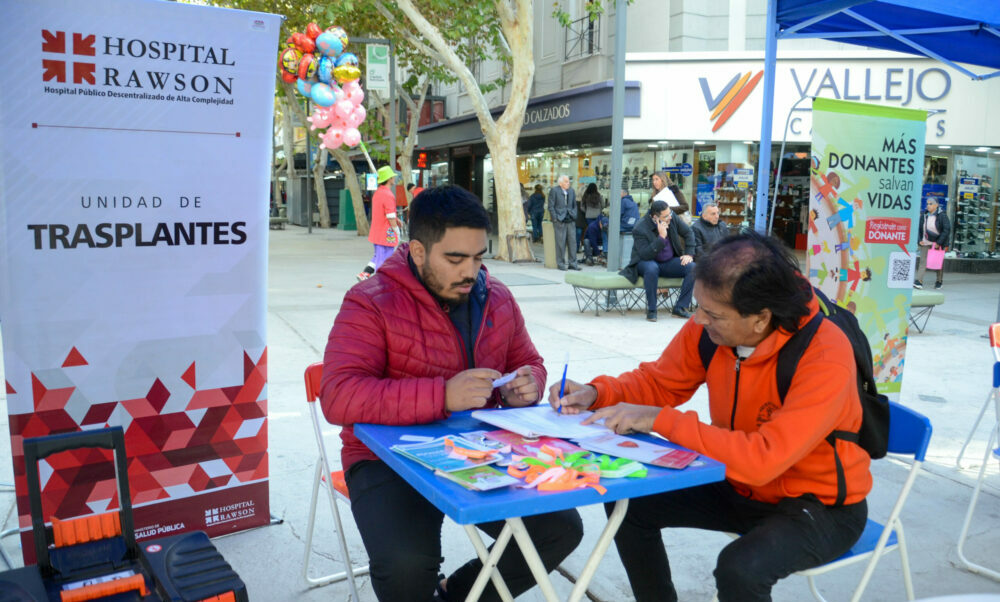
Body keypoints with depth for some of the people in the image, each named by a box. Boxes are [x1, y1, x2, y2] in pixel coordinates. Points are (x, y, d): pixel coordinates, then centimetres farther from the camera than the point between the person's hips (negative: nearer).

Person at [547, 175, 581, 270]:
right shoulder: (554, 190, -1)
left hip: (570, 220, 5)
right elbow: (551, 206, -3)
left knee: (572, 241, 3)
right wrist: (555, 219, -9)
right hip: (559, 220, -5)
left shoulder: (572, 191, 15)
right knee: (561, 243, -4)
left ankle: (572, 263, 11)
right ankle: (560, 264, 4)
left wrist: (574, 217, 7)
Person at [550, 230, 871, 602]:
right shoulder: (709, 326, -15)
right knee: (629, 505, -4)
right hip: (742, 485, 6)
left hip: (820, 505, -5)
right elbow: (659, 382, 1)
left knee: (740, 569, -31)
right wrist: (596, 394, -17)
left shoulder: (825, 357, -31)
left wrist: (661, 420, -34)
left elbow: (764, 459, -37)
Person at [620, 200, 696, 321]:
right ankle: (651, 310, -26)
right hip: (645, 263, -5)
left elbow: (688, 233, 7)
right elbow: (645, 255, -31)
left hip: (669, 263, 5)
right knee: (651, 268, -41)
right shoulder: (640, 229, -22)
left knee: (693, 268, -20)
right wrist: (661, 237, -34)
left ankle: (680, 308, -13)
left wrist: (688, 254, -4)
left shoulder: (672, 217, -7)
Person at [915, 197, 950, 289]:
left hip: (937, 243, -3)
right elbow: (919, 228, 12)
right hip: (925, 243, 3)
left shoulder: (942, 215, -8)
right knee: (923, 261, -7)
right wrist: (919, 240, -1)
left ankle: (939, 281, 26)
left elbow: (947, 230, -12)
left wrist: (939, 242, -17)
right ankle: (919, 281, -13)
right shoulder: (924, 215, 5)